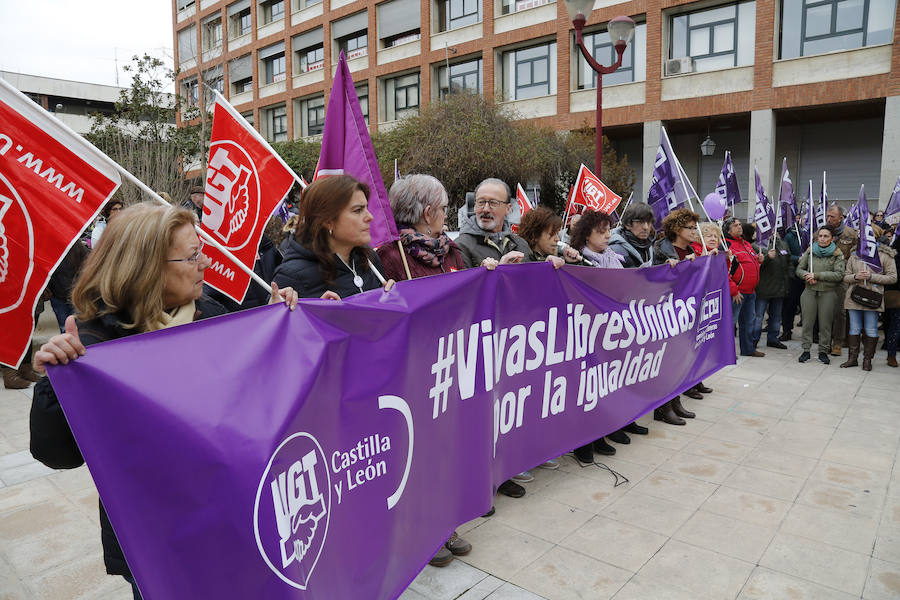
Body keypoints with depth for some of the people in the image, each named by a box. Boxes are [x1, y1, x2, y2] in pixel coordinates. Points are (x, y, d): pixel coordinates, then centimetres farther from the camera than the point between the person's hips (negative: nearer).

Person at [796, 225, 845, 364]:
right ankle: (806, 350, 13)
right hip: (810, 291, 2)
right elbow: (799, 269, 9)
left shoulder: (837, 254, -1)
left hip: (827, 293, -2)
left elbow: (839, 275, -11)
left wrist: (817, 275, -16)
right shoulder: (810, 251, 7)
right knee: (807, 322, 5)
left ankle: (823, 351, 14)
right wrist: (808, 276, -12)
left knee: (825, 324, 3)